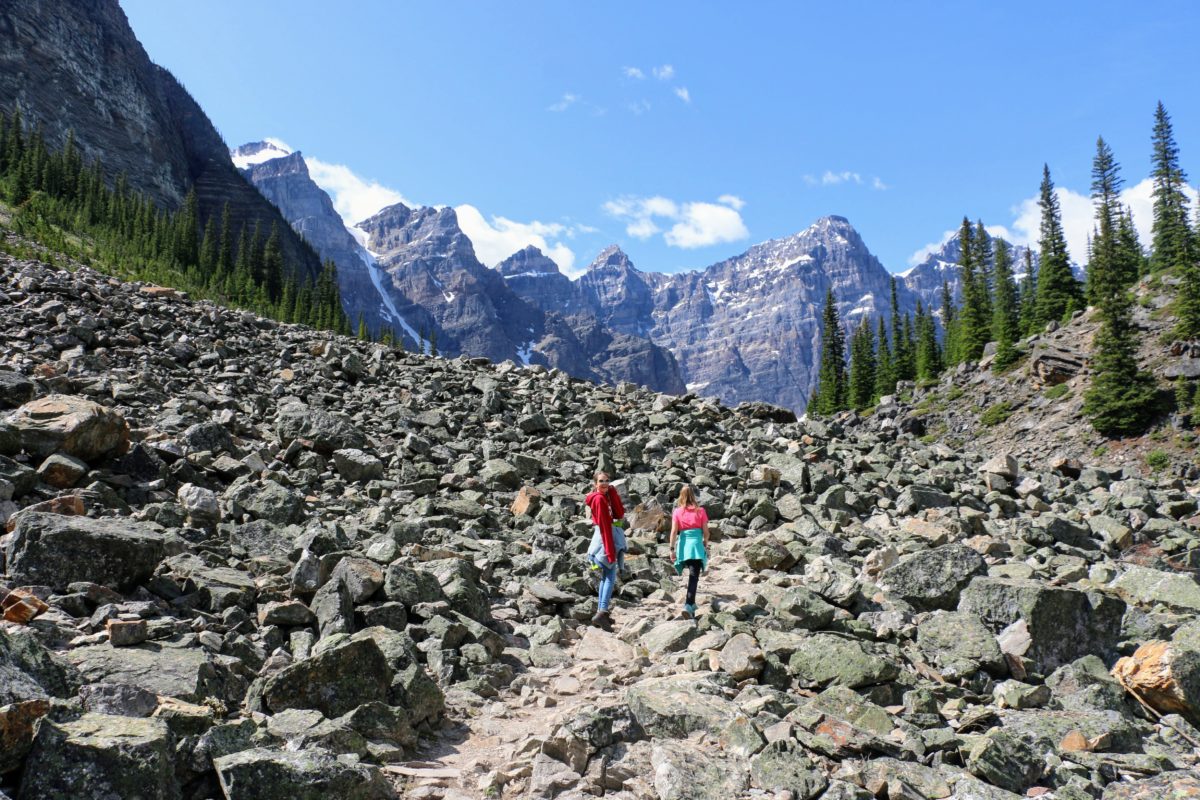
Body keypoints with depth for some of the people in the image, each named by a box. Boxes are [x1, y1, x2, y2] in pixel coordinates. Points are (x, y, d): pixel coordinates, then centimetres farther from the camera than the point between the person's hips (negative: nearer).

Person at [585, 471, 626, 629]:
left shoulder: (607, 495, 14)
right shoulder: (599, 499, -13)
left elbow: (620, 513, 1)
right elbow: (605, 525, -19)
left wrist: (612, 491, -6)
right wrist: (610, 550, -23)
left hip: (612, 536, 10)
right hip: (607, 538, -10)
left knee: (606, 576, 13)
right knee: (610, 577, -13)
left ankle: (601, 612, 17)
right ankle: (602, 612, -22)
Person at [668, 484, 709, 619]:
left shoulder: (677, 512, 1)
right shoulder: (700, 511, 0)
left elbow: (674, 531, -4)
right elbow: (706, 531, 2)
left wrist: (672, 548, 1)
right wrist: (705, 545, 17)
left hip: (683, 544, 2)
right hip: (696, 544, -2)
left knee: (692, 575, 22)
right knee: (693, 577, -6)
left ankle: (691, 603, 31)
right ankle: (688, 605, -20)